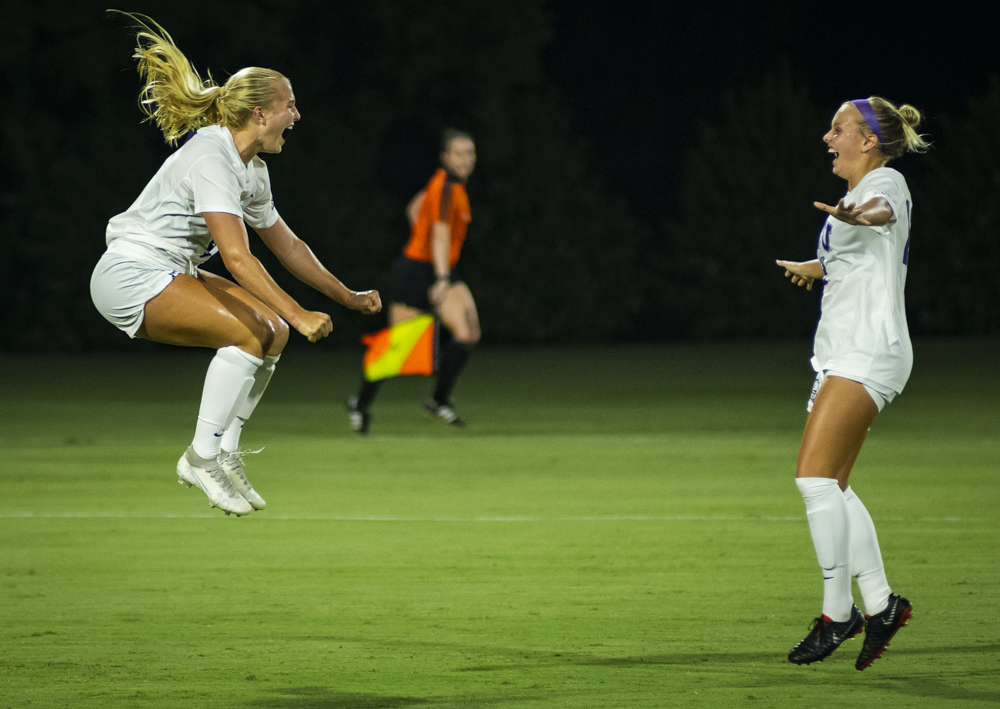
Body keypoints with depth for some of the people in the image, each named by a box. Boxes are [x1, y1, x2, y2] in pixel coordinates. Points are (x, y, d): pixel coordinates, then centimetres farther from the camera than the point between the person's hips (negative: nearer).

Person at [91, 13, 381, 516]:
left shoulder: (252, 170, 10)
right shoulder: (210, 159, -22)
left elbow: (286, 245, 23)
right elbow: (236, 256, -30)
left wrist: (347, 297, 25)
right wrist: (298, 315, -33)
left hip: (169, 276, 10)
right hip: (130, 275, -10)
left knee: (273, 330, 2)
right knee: (251, 329, -22)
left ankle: (223, 454, 6)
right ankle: (202, 457, -15)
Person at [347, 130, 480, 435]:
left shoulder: (451, 183, 8)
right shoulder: (444, 186, -20)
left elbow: (414, 209, 23)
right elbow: (440, 232, -32)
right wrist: (441, 279, -42)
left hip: (443, 270, 8)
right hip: (417, 271, -8)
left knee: (468, 332, -11)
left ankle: (440, 399, -1)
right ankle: (361, 404, 22)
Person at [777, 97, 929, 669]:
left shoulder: (886, 181, -7)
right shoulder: (862, 192, 22)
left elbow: (884, 211, -34)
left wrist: (858, 215, -58)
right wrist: (816, 267, 65)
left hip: (868, 352, -10)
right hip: (842, 357, 10)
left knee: (816, 476, -18)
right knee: (832, 486, 8)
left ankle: (838, 613, -15)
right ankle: (880, 603, 12)